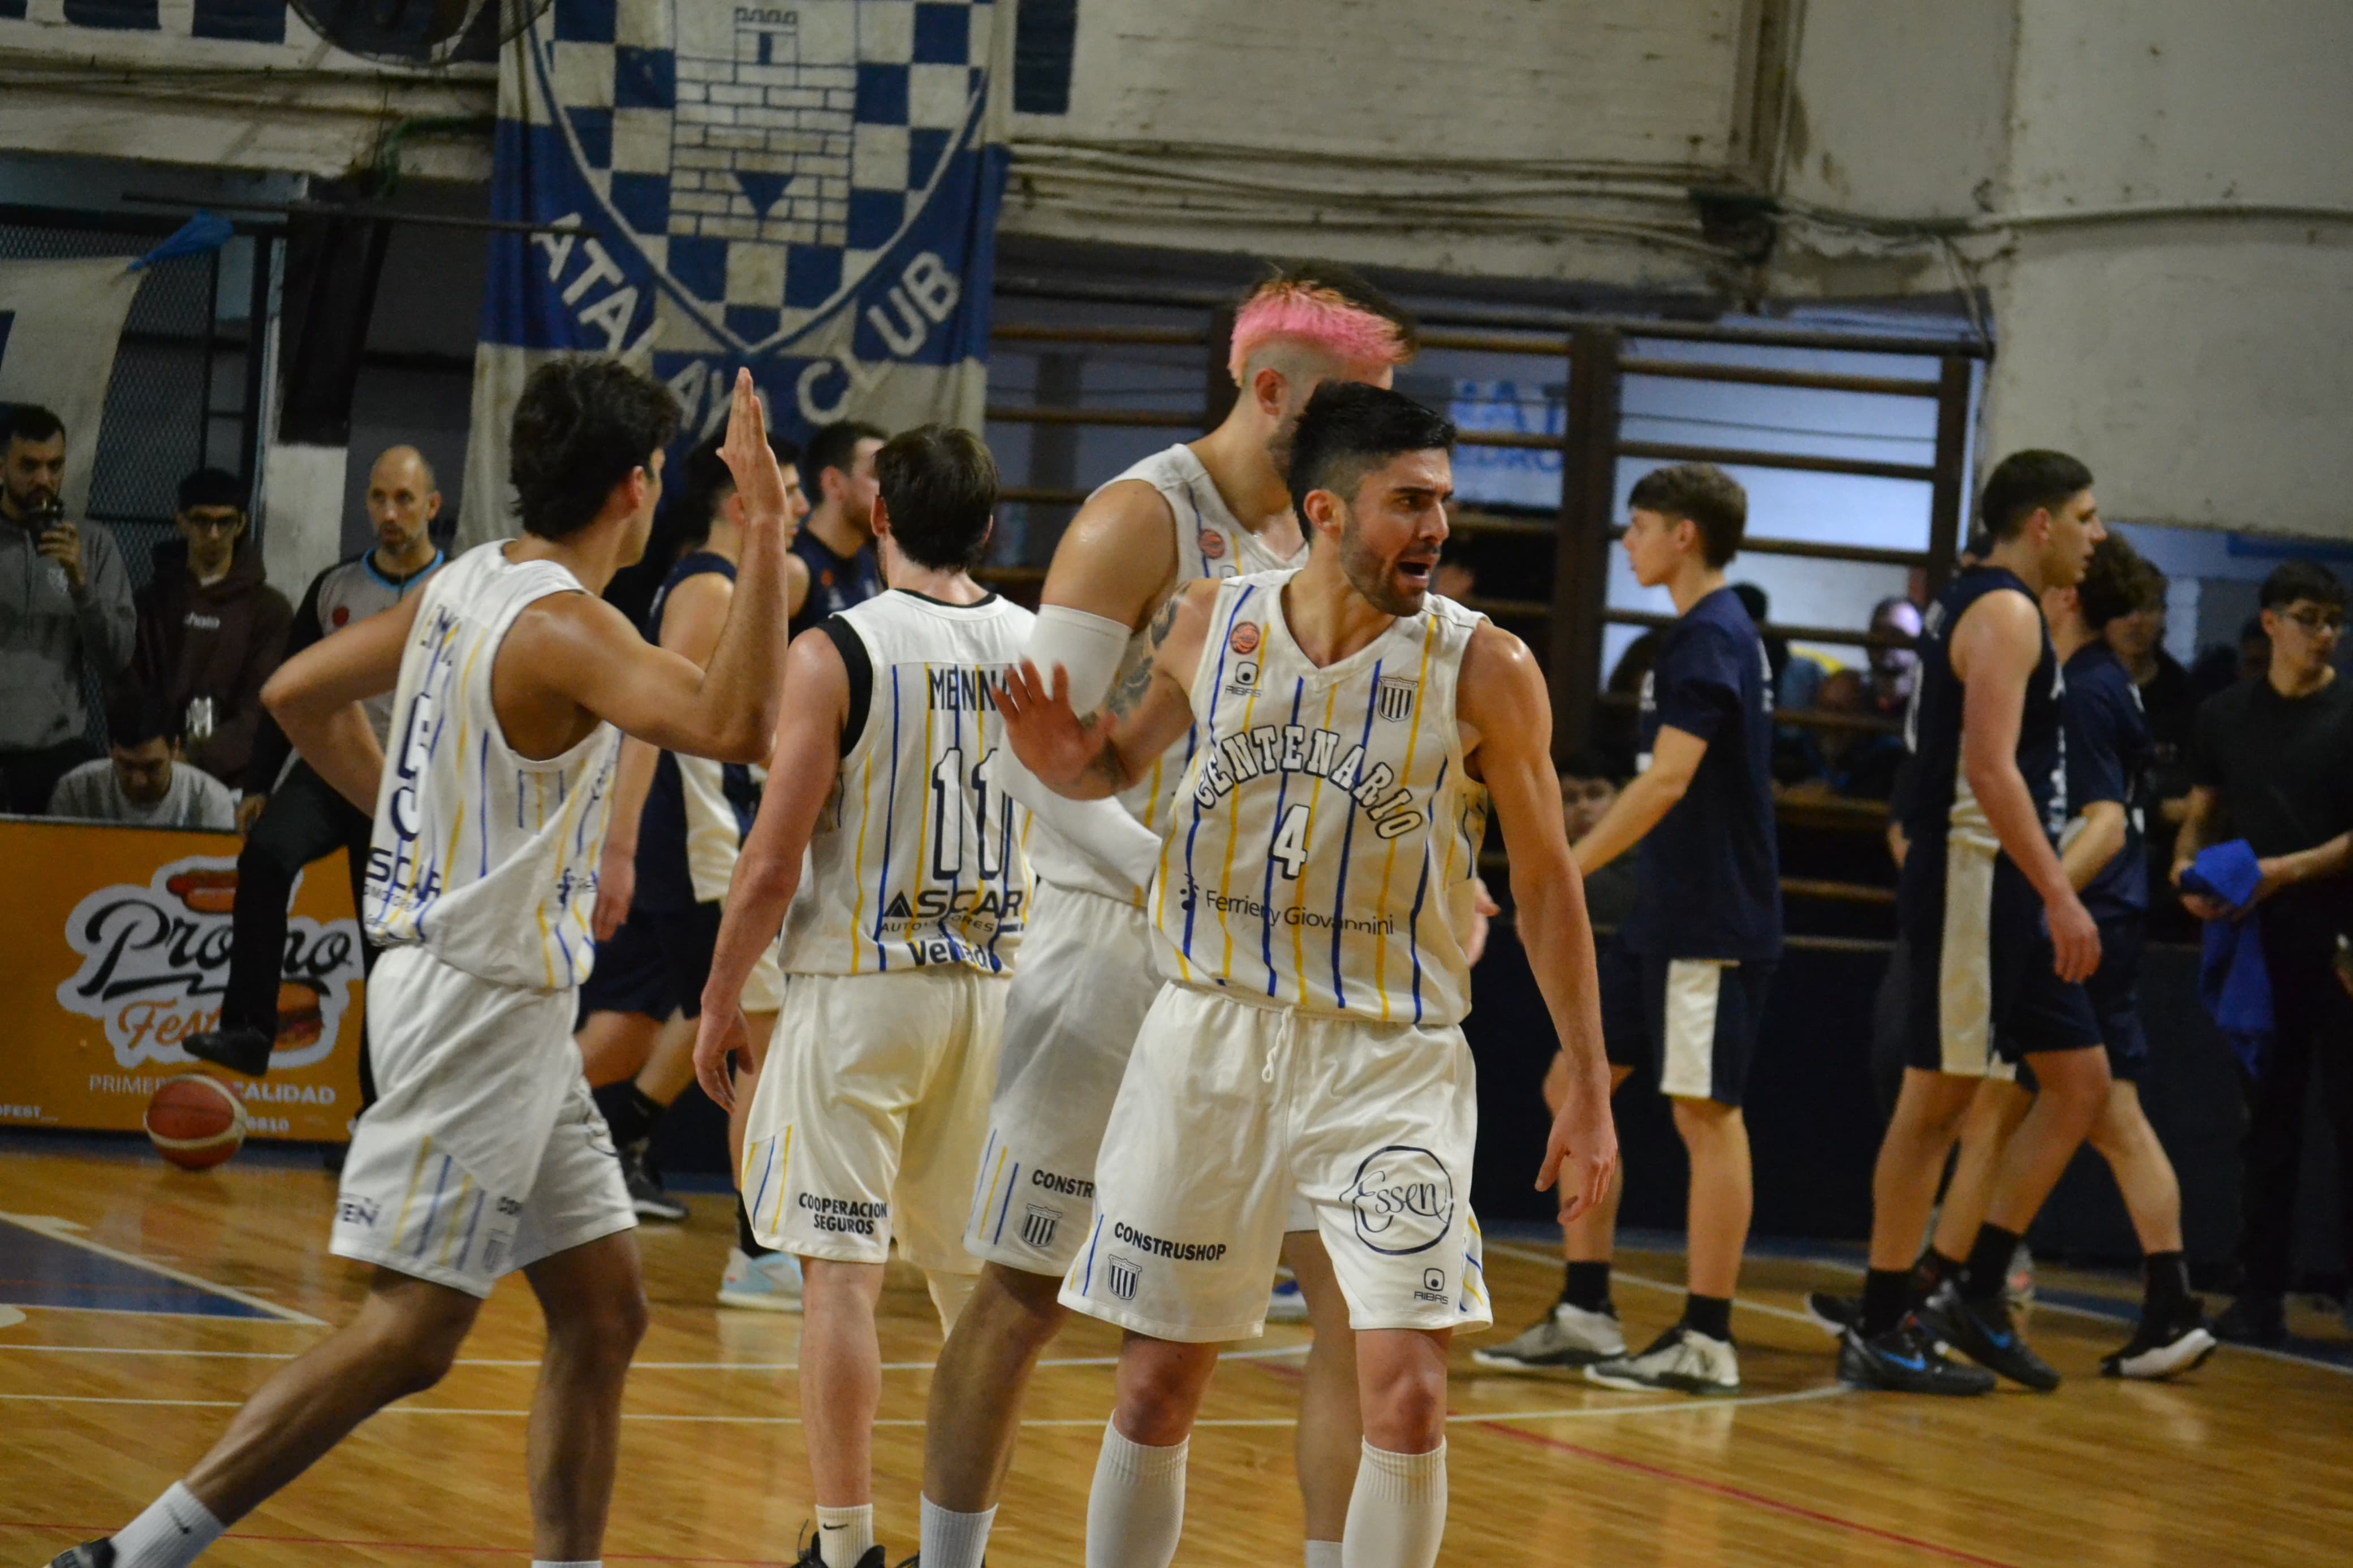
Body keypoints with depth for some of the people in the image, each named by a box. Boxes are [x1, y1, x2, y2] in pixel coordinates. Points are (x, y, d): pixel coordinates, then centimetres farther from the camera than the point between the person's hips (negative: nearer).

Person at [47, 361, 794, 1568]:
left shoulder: (463, 587, 7)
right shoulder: (563, 625, -20)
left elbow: (299, 693, 18)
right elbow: (732, 726, -35)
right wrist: (765, 532, -33)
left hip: (513, 1010, 10)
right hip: (480, 1001, -10)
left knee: (603, 1314, 12)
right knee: (411, 1334, -9)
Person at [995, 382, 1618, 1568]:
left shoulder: (1484, 670, -8)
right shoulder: (1209, 628, -1)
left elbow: (1546, 881, 0)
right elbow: (1122, 760, 17)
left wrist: (1588, 1090, 0)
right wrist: (1062, 761, -8)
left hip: (1392, 1055, -2)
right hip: (1213, 1028, 2)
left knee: (1408, 1396, -12)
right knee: (1156, 1387, 7)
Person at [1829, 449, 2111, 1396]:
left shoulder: (1979, 606, 18)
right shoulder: (2004, 611, -13)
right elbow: (1990, 768, -23)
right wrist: (2061, 895, -26)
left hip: (2006, 893, 10)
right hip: (1975, 882, -10)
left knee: (2080, 1081, 9)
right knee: (1938, 1099, -5)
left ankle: (1977, 1292, 12)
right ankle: (1878, 1332, 0)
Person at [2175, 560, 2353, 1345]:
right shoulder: (2225, 715, 11)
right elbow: (2202, 814, 17)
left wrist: (2290, 870, -16)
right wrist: (2188, 869, -3)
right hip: (2258, 946, 4)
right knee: (2266, 1119, 7)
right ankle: (2260, 1295, 11)